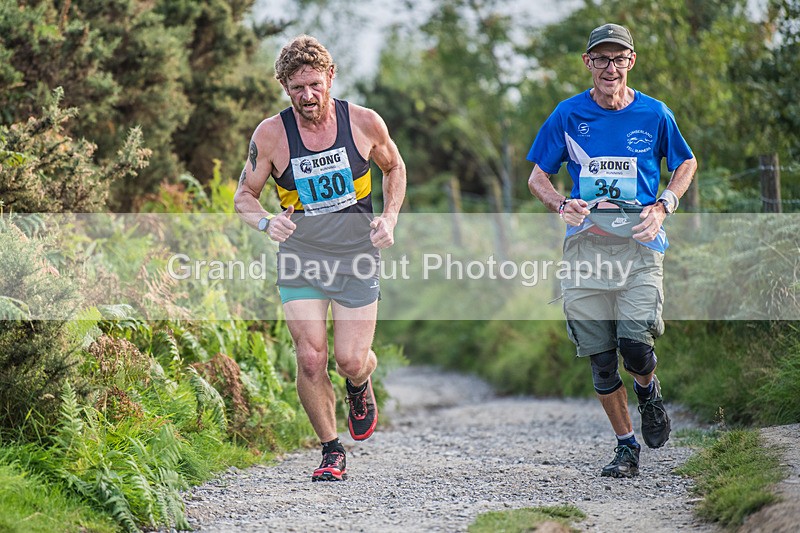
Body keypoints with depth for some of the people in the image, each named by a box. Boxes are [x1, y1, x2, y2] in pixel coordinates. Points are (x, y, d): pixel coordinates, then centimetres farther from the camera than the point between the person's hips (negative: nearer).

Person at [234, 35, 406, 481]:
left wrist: (390, 218, -3)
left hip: (357, 258, 0)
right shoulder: (271, 134, -10)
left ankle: (360, 387, 34)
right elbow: (245, 196, 2)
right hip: (300, 259, 0)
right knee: (311, 360, -9)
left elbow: (394, 167, 12)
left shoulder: (364, 122, -8)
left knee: (351, 360, -6)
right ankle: (332, 451, 12)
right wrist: (265, 221, -20)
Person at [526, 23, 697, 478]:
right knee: (600, 357, 3)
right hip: (584, 247, 2)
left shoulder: (654, 114, 2)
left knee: (635, 347, -16)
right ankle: (626, 445, 19)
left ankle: (649, 390, 20)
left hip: (639, 245, -2)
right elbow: (538, 176, 11)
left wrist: (663, 206, 0)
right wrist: (562, 204, -10)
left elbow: (687, 163, 17)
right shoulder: (568, 115, 3)